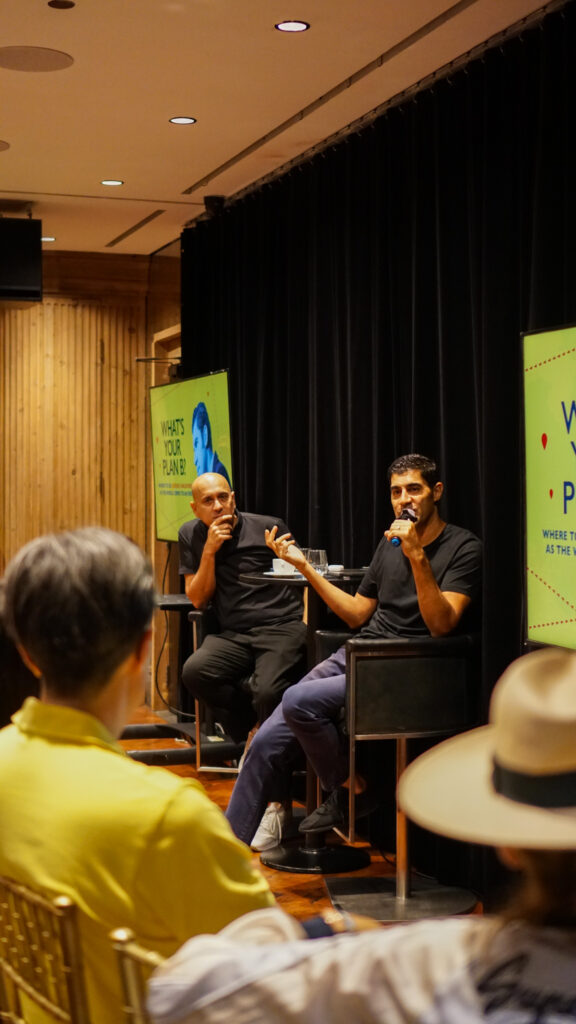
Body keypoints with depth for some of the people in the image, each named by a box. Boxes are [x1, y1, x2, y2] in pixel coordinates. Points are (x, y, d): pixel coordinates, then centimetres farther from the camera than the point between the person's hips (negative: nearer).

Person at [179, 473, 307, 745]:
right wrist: (209, 550, -6)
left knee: (268, 694, -31)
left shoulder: (269, 528, 4)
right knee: (194, 672, -28)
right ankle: (250, 724, -4)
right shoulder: (191, 536, 12)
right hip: (234, 635, 3)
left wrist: (307, 622, -1)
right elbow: (198, 600, 7)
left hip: (282, 627, -3)